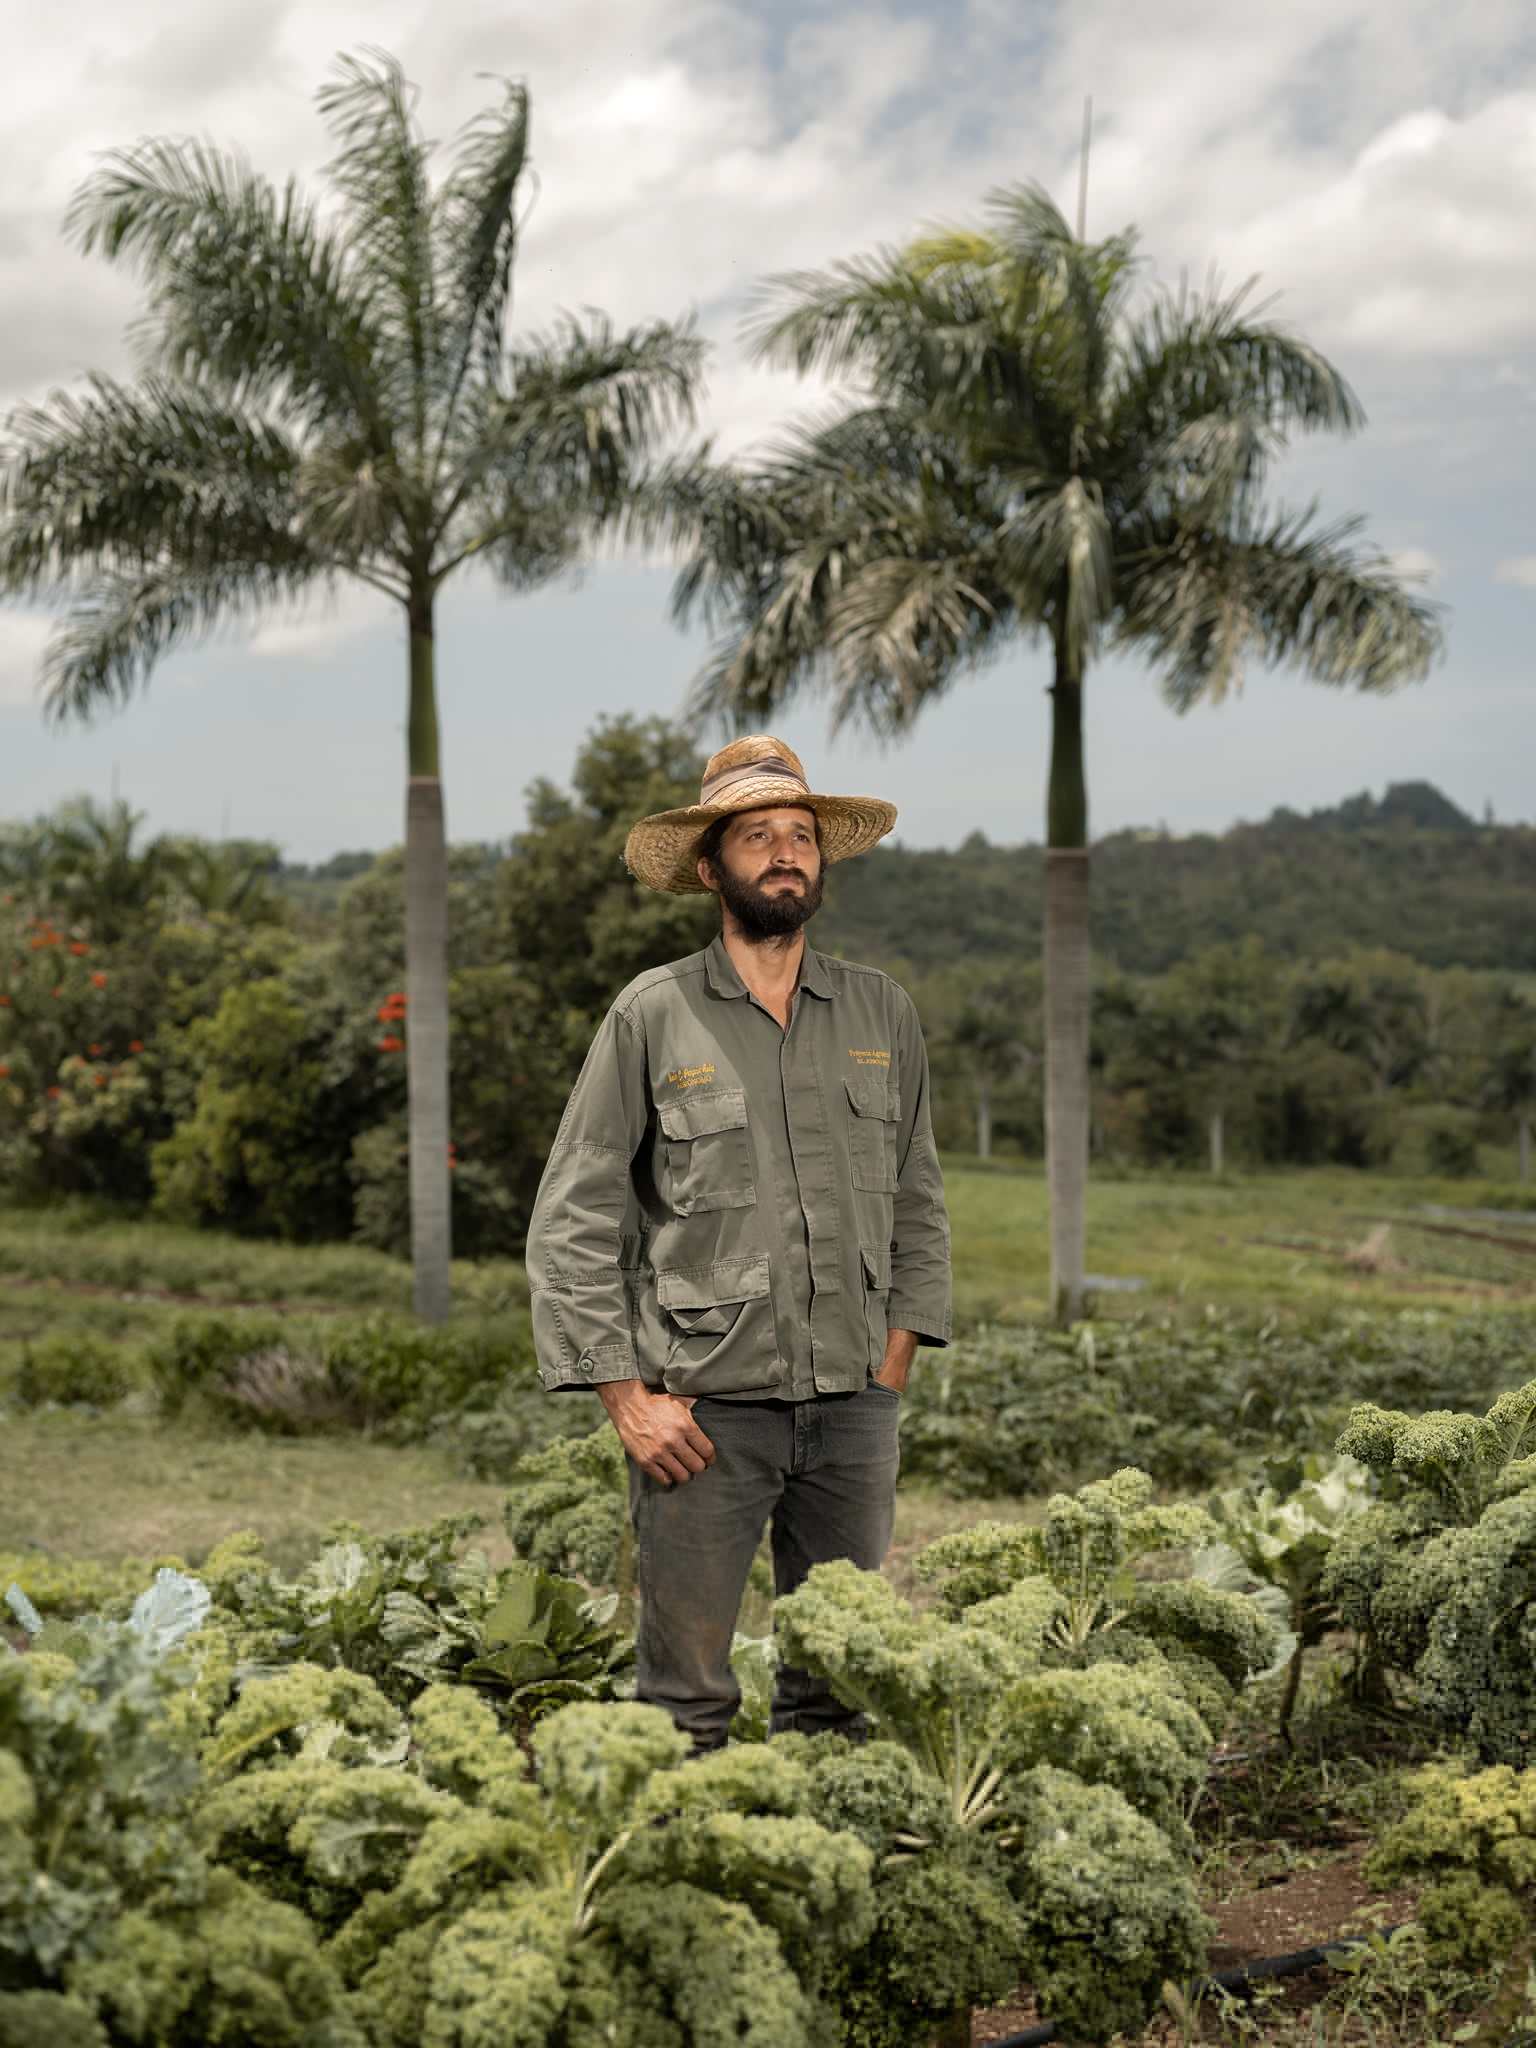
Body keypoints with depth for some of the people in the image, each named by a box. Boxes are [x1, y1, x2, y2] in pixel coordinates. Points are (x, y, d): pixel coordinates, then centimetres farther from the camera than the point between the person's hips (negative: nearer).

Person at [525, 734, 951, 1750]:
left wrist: (895, 1359, 8)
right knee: (685, 1702, 0)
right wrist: (628, 1395, -7)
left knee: (839, 1696, 10)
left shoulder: (884, 1011, 10)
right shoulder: (653, 1016, -1)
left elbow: (918, 1199, 18)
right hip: (704, 1408, -3)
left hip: (852, 1406, 3)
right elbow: (573, 1223, -1)